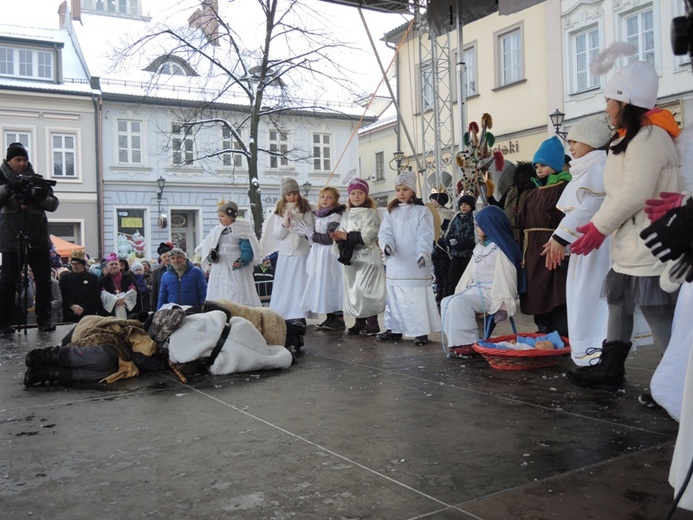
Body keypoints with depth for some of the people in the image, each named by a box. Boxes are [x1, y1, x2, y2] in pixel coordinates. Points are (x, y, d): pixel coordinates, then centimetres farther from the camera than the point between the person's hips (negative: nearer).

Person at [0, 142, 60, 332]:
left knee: (44, 280, 3)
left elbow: (54, 205, 5)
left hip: (38, 239, 3)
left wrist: (41, 197, -14)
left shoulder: (37, 180, 11)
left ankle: (44, 320, 11)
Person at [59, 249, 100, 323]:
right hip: (69, 316, 1)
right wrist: (72, 306, -13)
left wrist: (83, 308, -14)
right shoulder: (65, 278, 9)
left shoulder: (93, 278, 5)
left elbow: (94, 297, -3)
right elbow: (62, 296, 2)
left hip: (88, 315, -1)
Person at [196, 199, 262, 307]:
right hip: (220, 273, 6)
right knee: (218, 297, 5)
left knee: (238, 299, -8)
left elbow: (248, 251, -9)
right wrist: (212, 256, -9)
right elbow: (207, 249, 14)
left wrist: (242, 261, -28)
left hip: (236, 271, -6)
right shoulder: (217, 231, 12)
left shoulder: (241, 230, -4)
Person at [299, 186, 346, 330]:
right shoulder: (318, 216, 16)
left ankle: (339, 319, -1)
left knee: (331, 285, -6)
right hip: (319, 255, 8)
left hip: (330, 255, -8)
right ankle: (330, 318, 15)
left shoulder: (334, 216, -8)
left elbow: (328, 238, -15)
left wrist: (312, 236, -9)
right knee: (322, 286, 8)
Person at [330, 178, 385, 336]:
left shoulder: (371, 213, -4)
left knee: (366, 290, -9)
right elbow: (342, 235, 14)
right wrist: (338, 238, -9)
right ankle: (359, 322, 16)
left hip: (367, 256, -7)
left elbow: (368, 235, -15)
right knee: (353, 290, 8)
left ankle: (372, 322, 0)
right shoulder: (347, 215, 15)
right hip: (351, 257, 7)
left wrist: (347, 236, -19)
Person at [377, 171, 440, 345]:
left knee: (417, 297, -7)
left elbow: (425, 236, -8)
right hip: (395, 263, 4)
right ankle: (394, 329, 22)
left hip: (415, 264, -4)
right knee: (394, 296, 11)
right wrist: (386, 244, -22)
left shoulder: (422, 211, 1)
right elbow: (385, 232, 0)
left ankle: (421, 331, 1)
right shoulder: (391, 212, 12)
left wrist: (423, 253, -25)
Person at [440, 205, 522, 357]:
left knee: (458, 303, -27)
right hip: (475, 290, 9)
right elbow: (470, 274, 18)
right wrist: (460, 292, 11)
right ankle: (457, 341, -12)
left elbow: (504, 278, -16)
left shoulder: (500, 249, -10)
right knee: (446, 302, -6)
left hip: (491, 293, -9)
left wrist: (501, 304, -20)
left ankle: (469, 344, -22)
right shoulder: (479, 247, 19)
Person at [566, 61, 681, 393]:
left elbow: (635, 193, -22)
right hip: (630, 246, 11)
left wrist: (600, 226, -14)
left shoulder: (649, 137, -14)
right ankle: (609, 371, 24)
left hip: (649, 249, -11)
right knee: (618, 302, 15)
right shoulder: (633, 137, 19)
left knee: (659, 315, -7)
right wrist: (600, 225, 9)